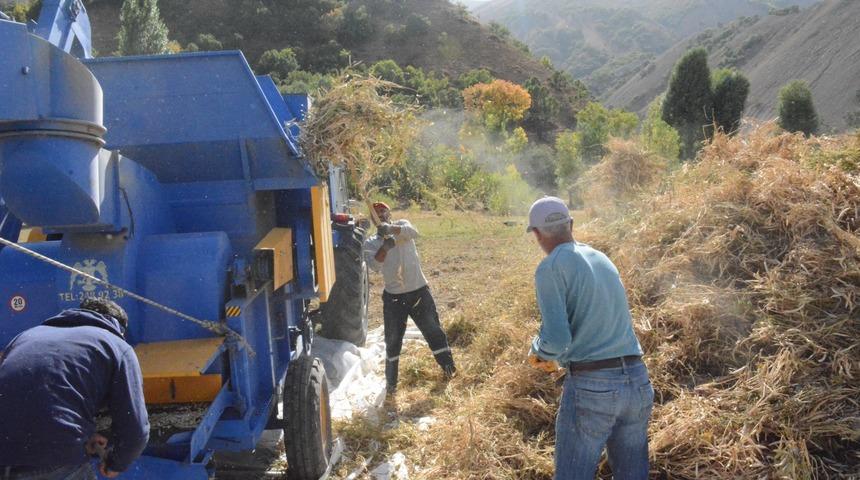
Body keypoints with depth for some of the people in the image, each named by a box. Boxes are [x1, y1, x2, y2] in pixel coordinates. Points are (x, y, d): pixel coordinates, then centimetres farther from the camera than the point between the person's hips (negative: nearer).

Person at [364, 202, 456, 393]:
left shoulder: (402, 225, -1)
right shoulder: (371, 243, -1)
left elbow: (413, 232, -26)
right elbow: (375, 265, -20)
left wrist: (391, 228, -43)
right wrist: (384, 247, -39)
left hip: (419, 291, 0)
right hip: (393, 297, 0)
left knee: (434, 331, 12)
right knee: (393, 341, 8)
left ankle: (449, 368, 31)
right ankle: (391, 382, 20)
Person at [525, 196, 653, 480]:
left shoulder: (550, 268, -8)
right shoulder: (602, 259, 15)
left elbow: (556, 338, -18)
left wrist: (539, 352, 5)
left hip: (590, 387, -7)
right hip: (638, 382, 7)